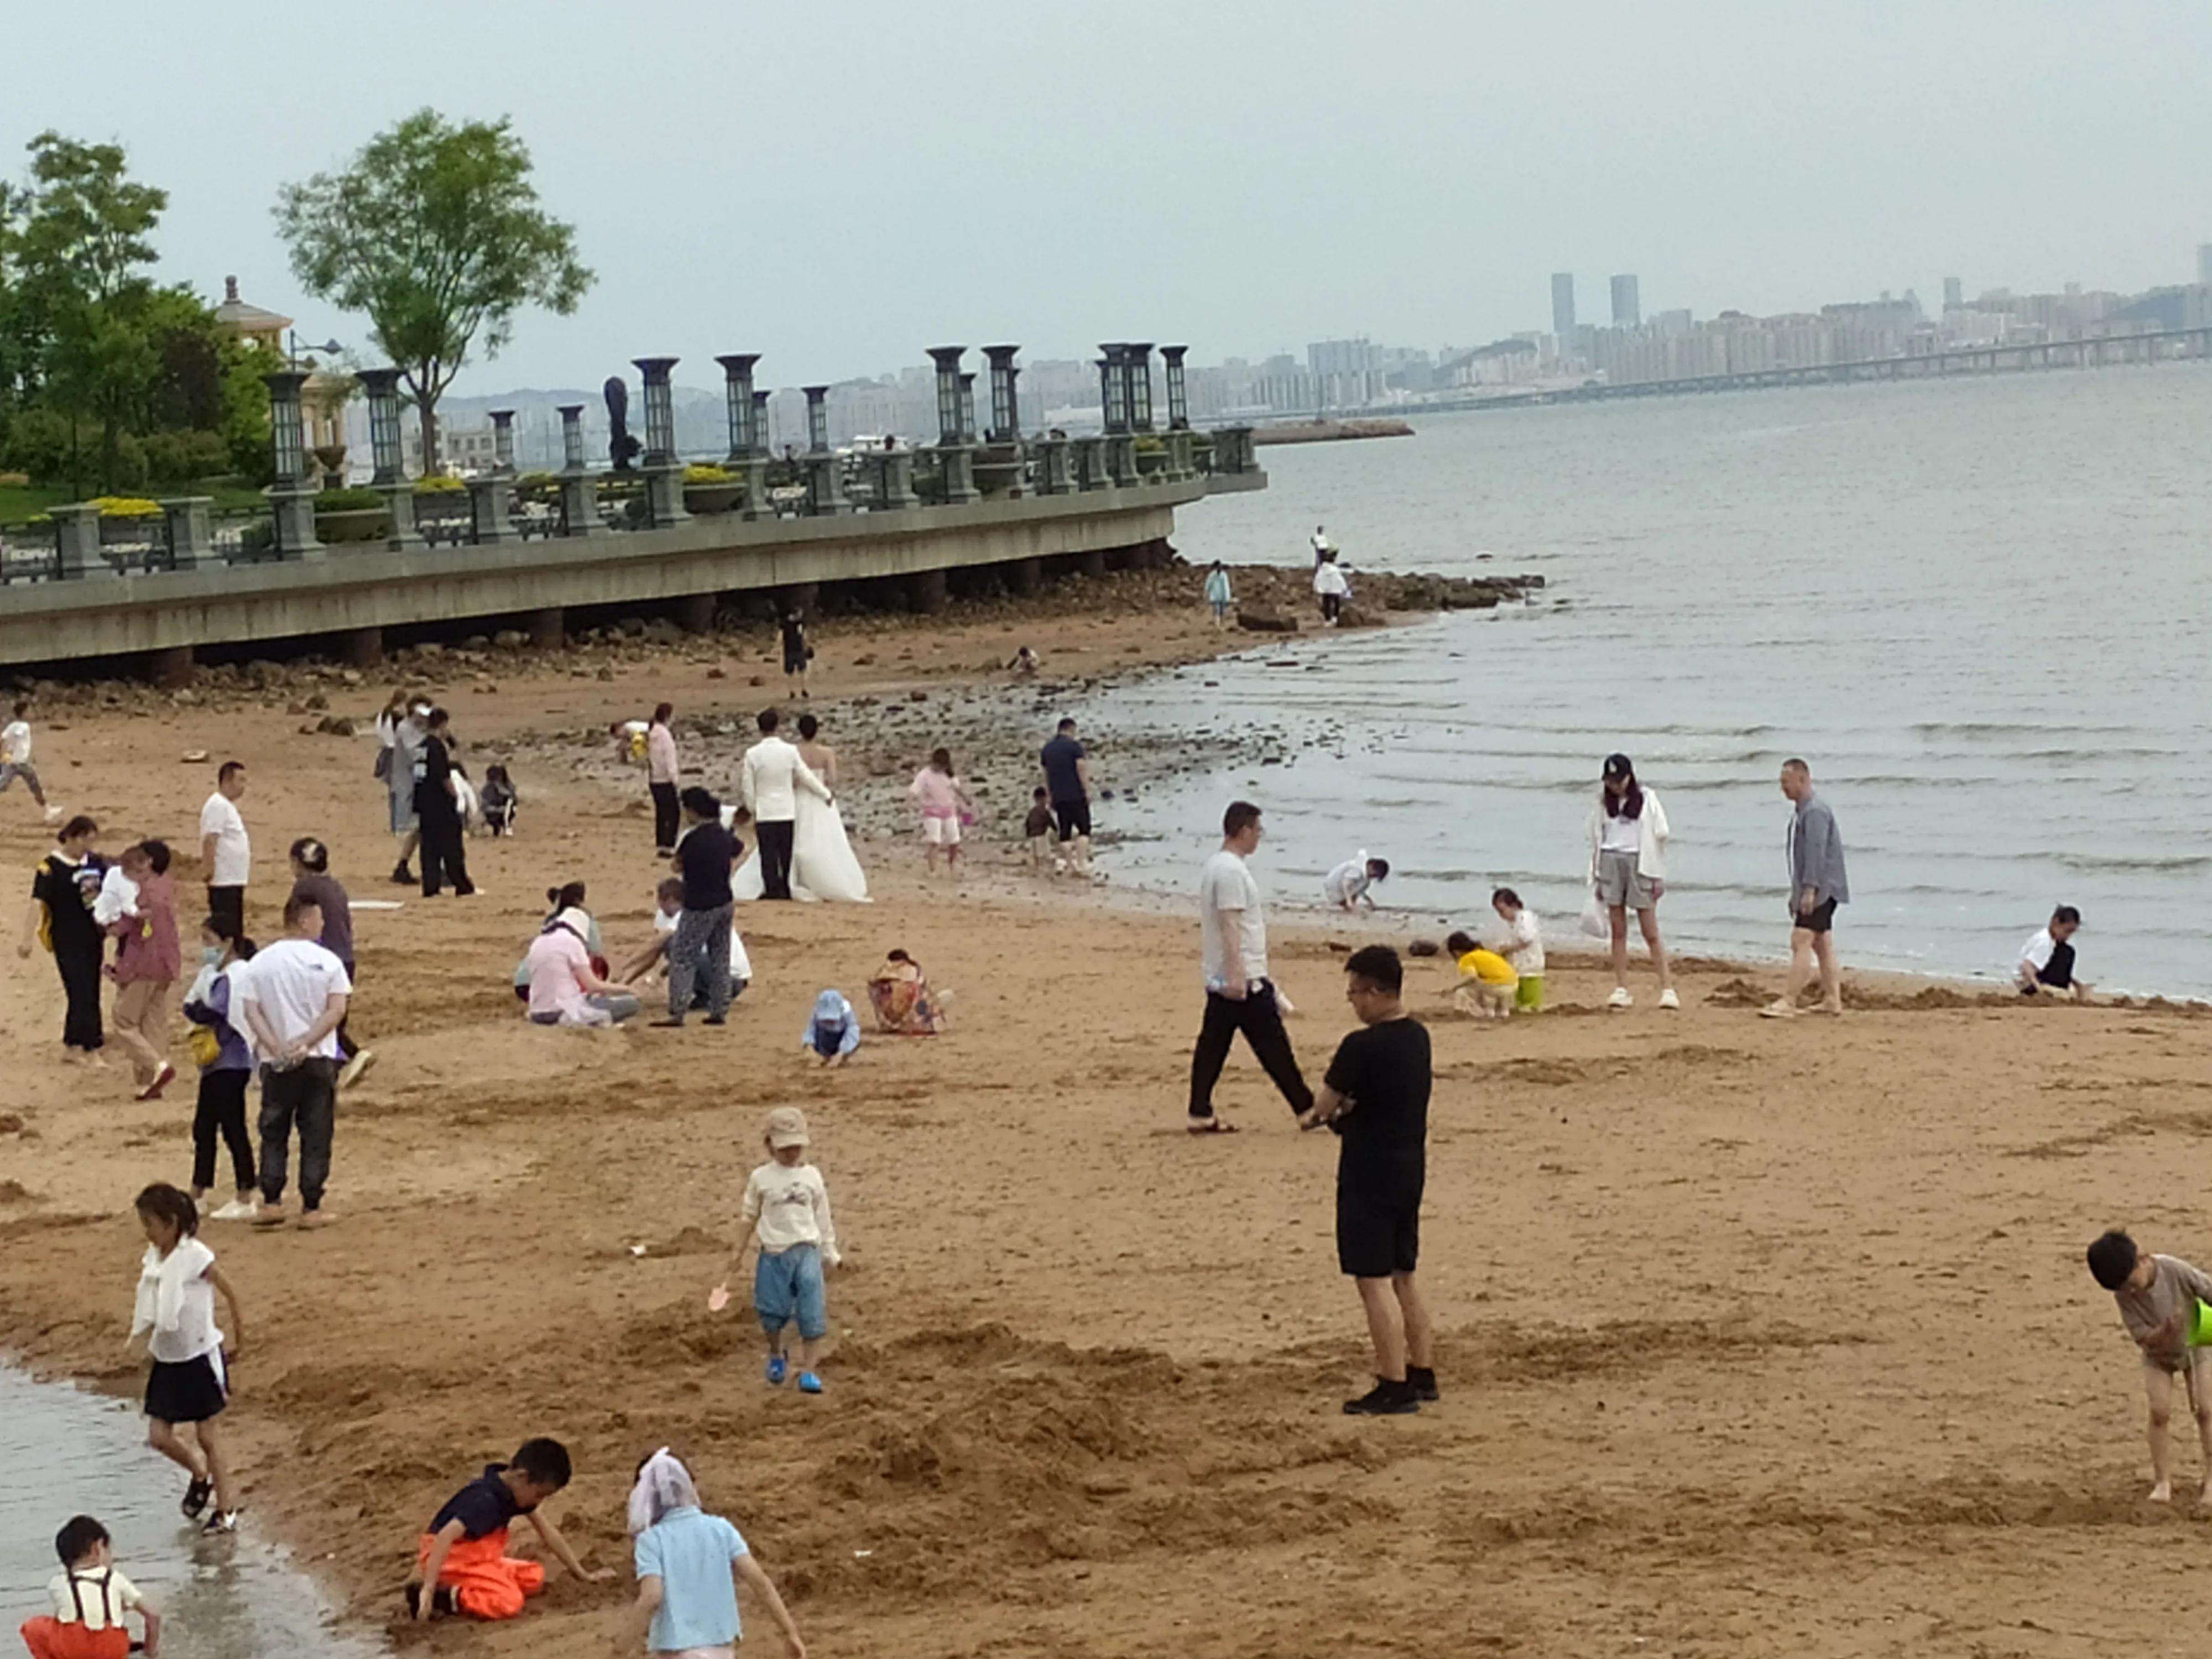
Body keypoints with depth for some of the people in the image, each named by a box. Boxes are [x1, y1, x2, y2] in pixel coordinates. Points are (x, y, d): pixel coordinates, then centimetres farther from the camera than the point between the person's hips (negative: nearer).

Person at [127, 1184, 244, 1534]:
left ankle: (227, 1509, 17)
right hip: (167, 1360, 6)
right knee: (159, 1436, 5)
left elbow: (230, 1294, -9)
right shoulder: (152, 1259, 0)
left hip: (200, 1357, -6)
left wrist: (238, 1340, -1)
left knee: (207, 1434, 4)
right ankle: (200, 1474, 34)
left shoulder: (196, 1256, -19)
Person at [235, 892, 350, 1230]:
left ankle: (271, 1203, 4)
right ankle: (311, 1208, 3)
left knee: (273, 1135, 11)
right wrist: (305, 1043, -13)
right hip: (318, 1062, -1)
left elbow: (250, 1010, -6)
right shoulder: (327, 962, -3)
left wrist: (278, 1047, -13)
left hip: (276, 1063, 2)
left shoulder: (259, 963, 3)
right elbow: (336, 1010, -11)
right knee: (315, 1137, 4)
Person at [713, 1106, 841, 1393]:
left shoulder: (811, 1176, 6)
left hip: (807, 1251, 1)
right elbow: (749, 1218, 9)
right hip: (774, 1253, -1)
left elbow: (823, 1218, 13)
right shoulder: (761, 1179, 1)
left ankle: (808, 1371, -1)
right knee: (772, 1313, 4)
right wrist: (737, 1254, 11)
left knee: (812, 1314, -8)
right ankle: (776, 1355, 34)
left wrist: (829, 1253, 15)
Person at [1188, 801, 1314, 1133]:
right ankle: (1306, 1108, 1)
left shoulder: (1216, 865, 15)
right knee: (1273, 1047, -4)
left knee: (1212, 1045, 7)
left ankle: (1200, 1114, 7)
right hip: (1244, 980, -10)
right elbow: (1230, 925, -22)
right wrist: (1237, 975, -26)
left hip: (1221, 980, 10)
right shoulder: (1231, 870, -17)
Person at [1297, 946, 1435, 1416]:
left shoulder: (1362, 1047, -20)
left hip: (1369, 1175, -9)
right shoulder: (1417, 1037, 5)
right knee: (1403, 1276, 18)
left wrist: (1315, 1115, 12)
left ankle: (1395, 1389, -5)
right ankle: (1422, 1375, 23)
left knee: (1374, 1280, -4)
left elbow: (1326, 1103, -9)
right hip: (1409, 1169, 9)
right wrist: (1345, 1111, 11)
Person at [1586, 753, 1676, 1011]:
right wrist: (1597, 878, 9)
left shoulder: (1647, 799, 1)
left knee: (1651, 933, -4)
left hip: (1639, 864, -3)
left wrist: (1658, 877, -3)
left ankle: (1667, 989, -5)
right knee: (1618, 930, 3)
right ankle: (1621, 990, 5)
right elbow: (1596, 840, 12)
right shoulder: (1603, 803, 9)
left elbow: (1658, 838, 1)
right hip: (1610, 864, 3)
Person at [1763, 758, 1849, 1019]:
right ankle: (1832, 999, 19)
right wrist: (1798, 891, 23)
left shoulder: (1815, 811, -16)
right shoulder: (1802, 811, 17)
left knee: (1801, 941, -16)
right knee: (1822, 944, 14)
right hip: (1814, 890, 11)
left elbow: (1816, 853, -24)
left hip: (1820, 889, -11)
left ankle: (1789, 1002, -21)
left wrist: (1809, 890, -27)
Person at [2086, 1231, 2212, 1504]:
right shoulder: (2123, 1296, -24)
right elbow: (2141, 1336, -22)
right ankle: (2163, 1481, -5)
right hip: (2159, 1355, 1)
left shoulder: (2176, 1271, -31)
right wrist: (2165, 1332, -41)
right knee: (2159, 1412, -13)